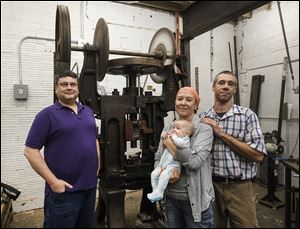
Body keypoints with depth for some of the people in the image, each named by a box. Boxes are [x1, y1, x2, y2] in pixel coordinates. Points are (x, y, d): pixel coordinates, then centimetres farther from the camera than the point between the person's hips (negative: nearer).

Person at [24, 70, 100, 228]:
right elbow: (30, 151, -12)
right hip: (64, 190, -6)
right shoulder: (47, 114, -8)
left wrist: (97, 167, 9)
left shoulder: (87, 111, 9)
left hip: (90, 185, 6)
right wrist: (53, 181, -16)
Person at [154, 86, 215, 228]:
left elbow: (194, 161, -23)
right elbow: (158, 157, 8)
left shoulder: (204, 129, -11)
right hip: (171, 197, 5)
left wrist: (169, 142, -16)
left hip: (195, 199, -5)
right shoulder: (168, 128, 5)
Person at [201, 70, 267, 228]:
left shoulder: (247, 115, -7)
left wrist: (221, 133, -18)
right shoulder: (203, 119, 1)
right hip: (211, 185, 2)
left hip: (240, 188, -2)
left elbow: (258, 155, -14)